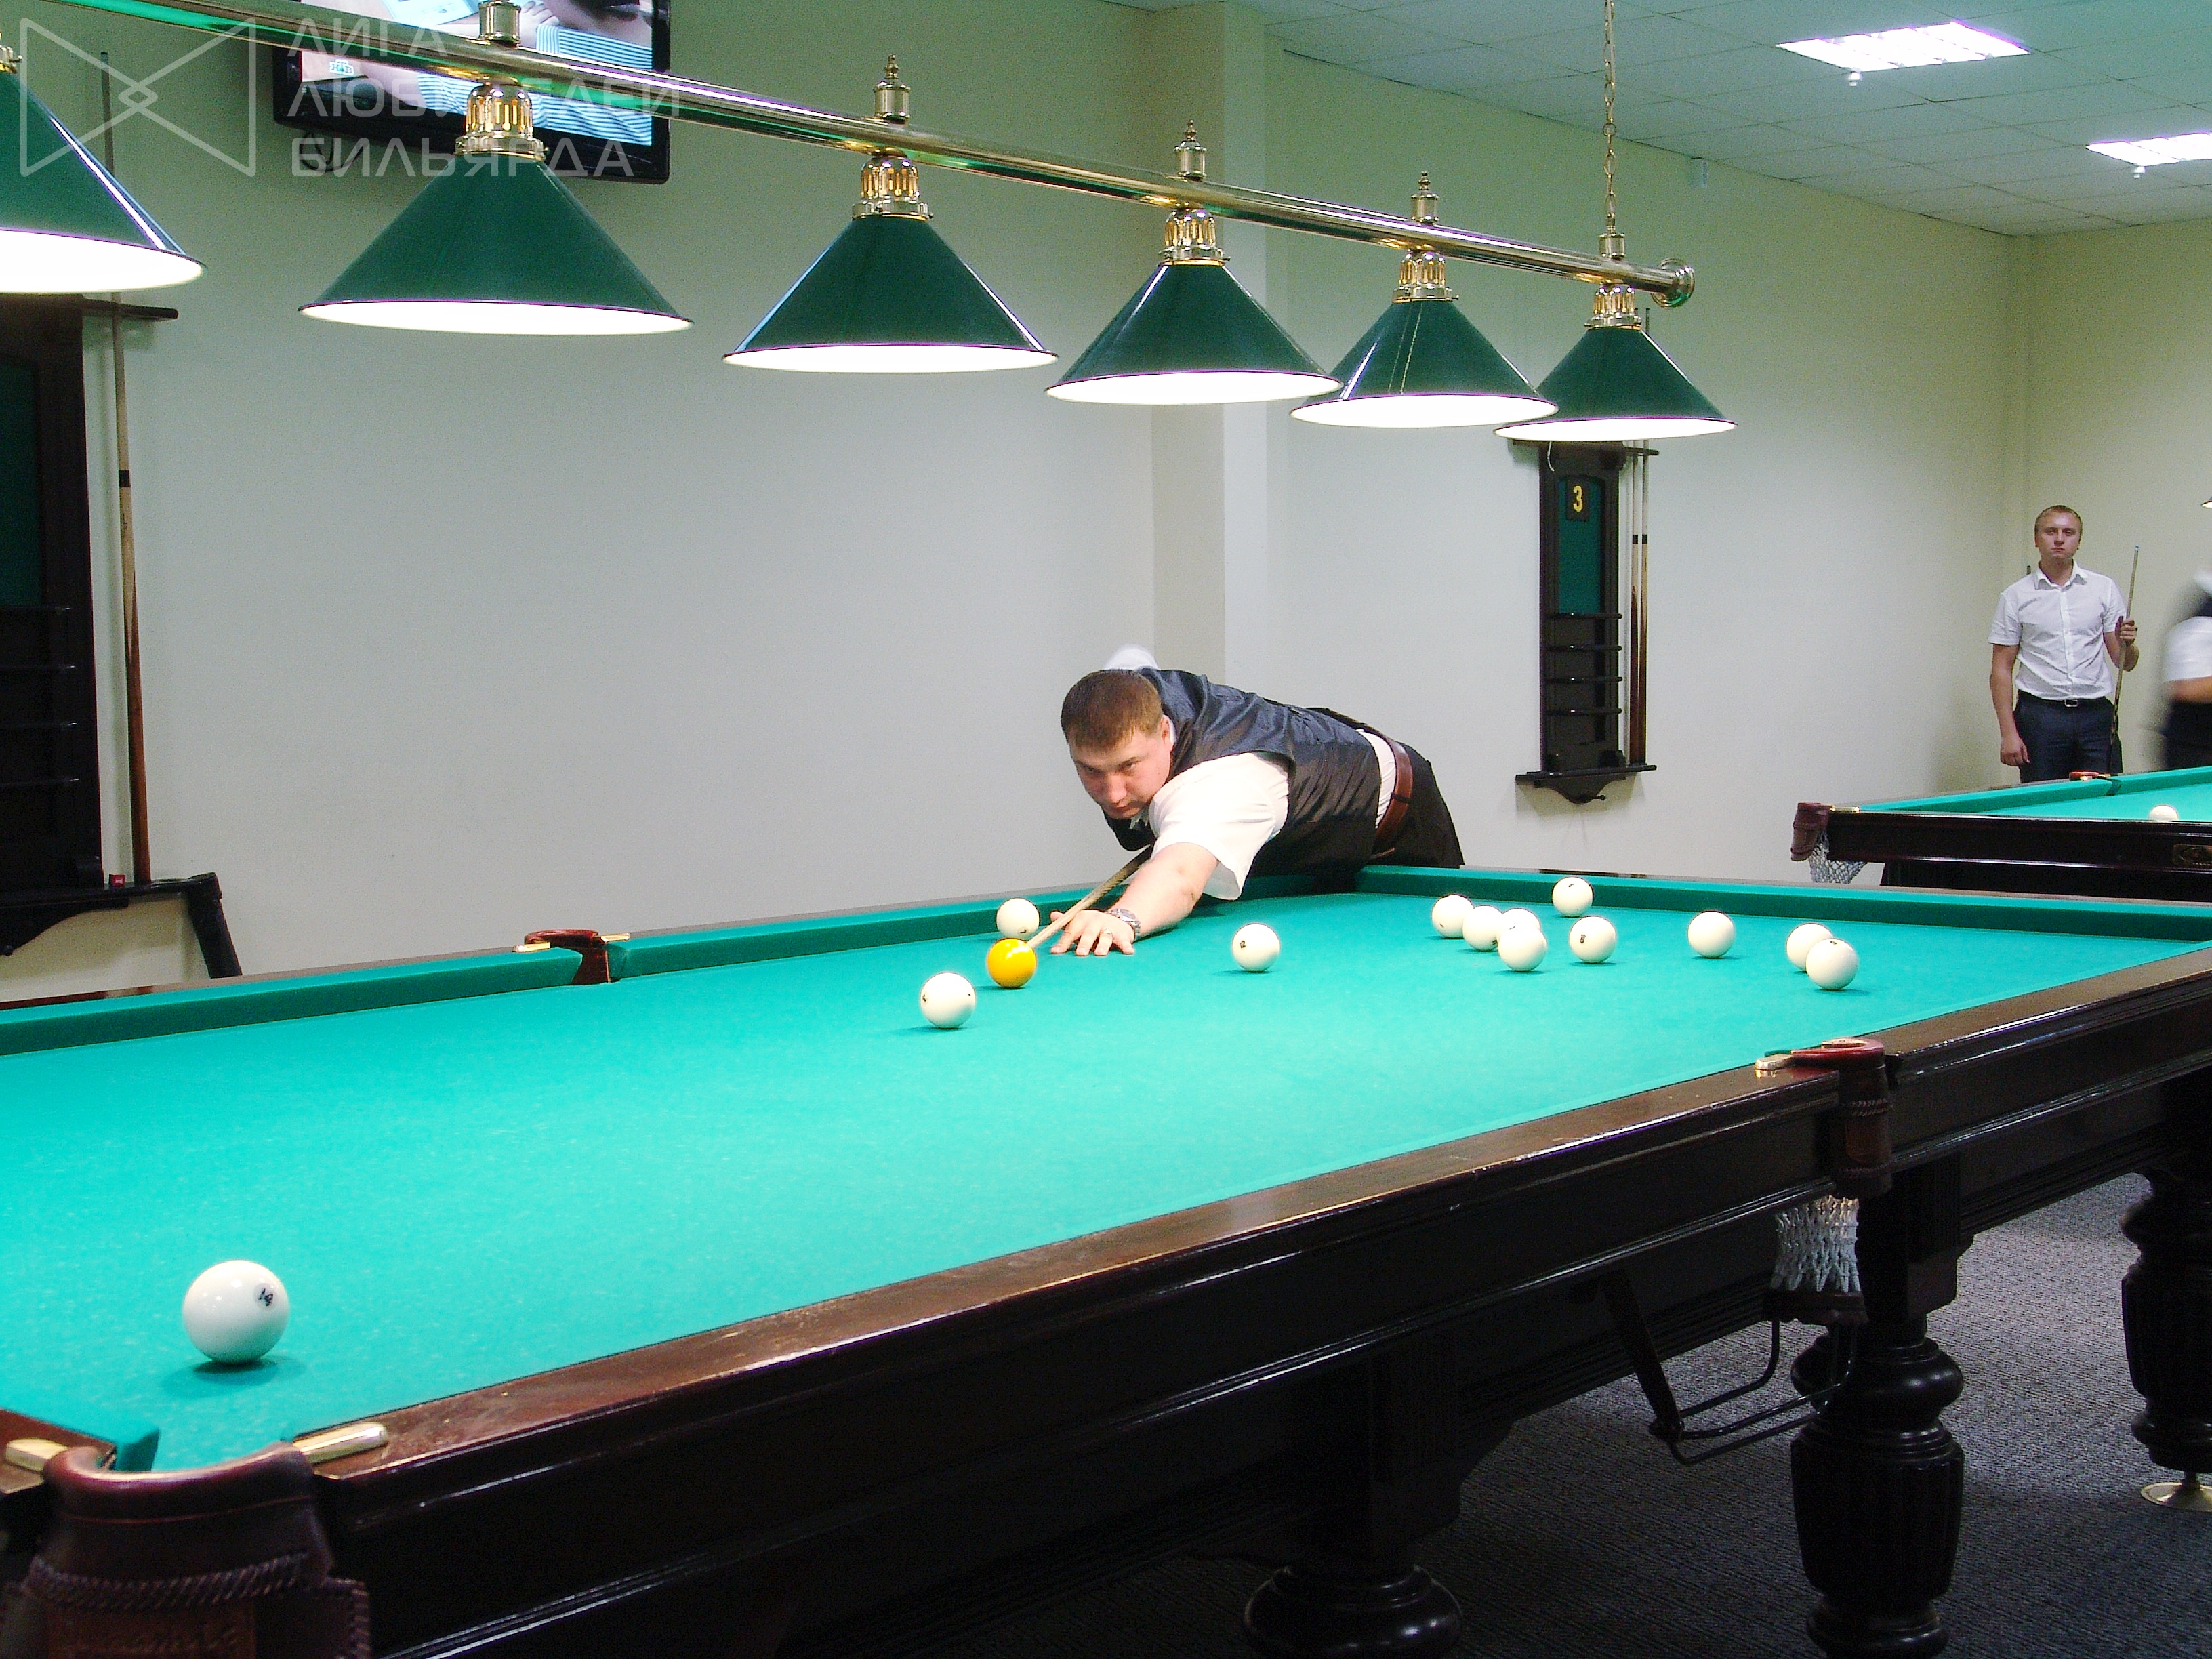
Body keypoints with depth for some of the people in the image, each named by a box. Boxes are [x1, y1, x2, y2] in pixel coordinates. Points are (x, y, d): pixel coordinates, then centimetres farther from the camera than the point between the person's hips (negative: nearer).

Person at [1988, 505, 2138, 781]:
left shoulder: (2105, 589, 8)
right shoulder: (2015, 596, 3)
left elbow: (2124, 663, 10)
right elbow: (2002, 669, 2)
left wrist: (2127, 644, -14)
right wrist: (2008, 733, -6)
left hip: (2096, 716, 2)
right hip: (2040, 715, -2)